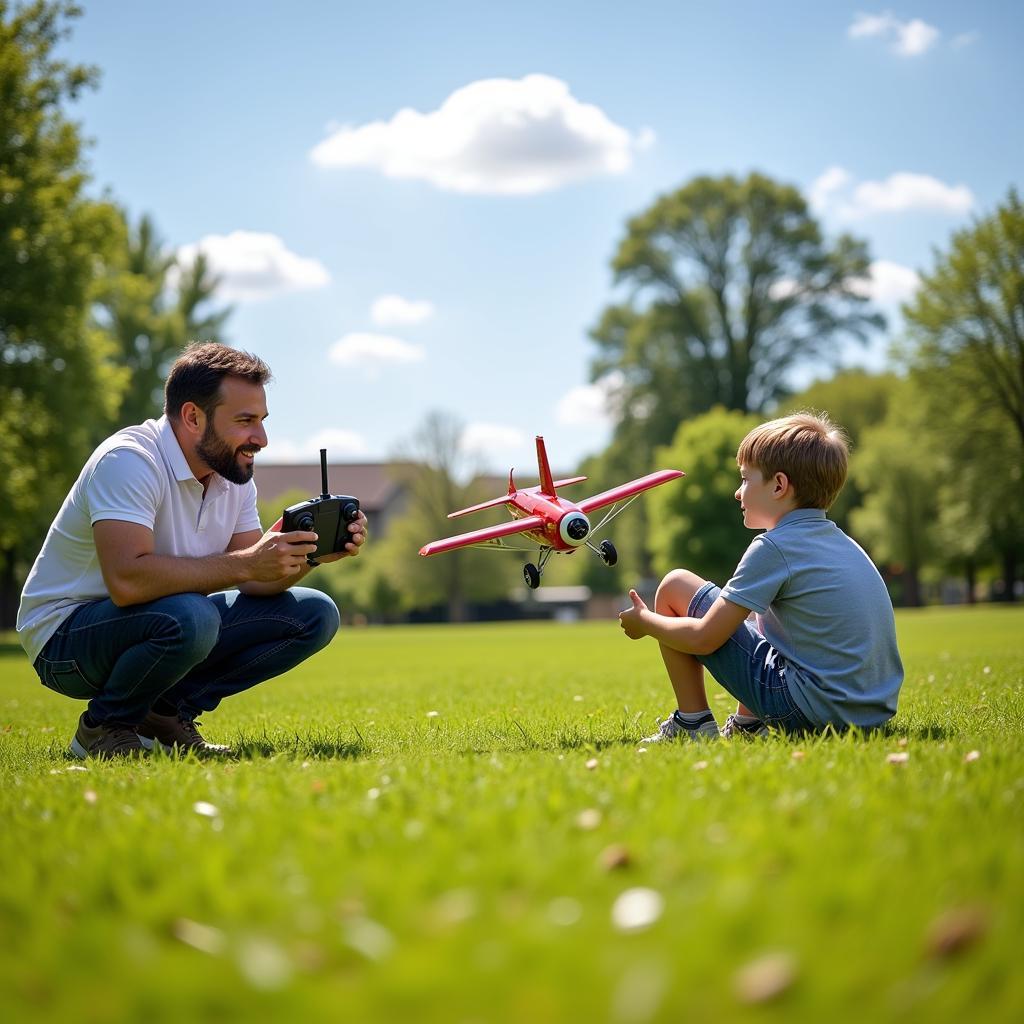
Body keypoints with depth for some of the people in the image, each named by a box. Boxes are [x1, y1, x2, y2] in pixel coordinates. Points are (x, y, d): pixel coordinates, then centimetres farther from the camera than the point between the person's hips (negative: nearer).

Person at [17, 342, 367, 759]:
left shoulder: (233, 475, 3)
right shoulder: (129, 460, -24)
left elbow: (256, 582, 1)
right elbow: (127, 580, -36)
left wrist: (306, 554, -19)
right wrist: (245, 564, -35)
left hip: (165, 623, 8)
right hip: (66, 635, -8)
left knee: (314, 615, -3)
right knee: (188, 618, -39)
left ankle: (166, 713, 0)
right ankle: (104, 726, -11)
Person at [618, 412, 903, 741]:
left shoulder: (774, 547, -12)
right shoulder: (841, 542, 12)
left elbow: (703, 638, -11)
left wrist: (645, 621, 9)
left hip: (810, 710, -8)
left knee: (675, 586, 2)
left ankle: (693, 725, 8)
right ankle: (747, 723, 26)